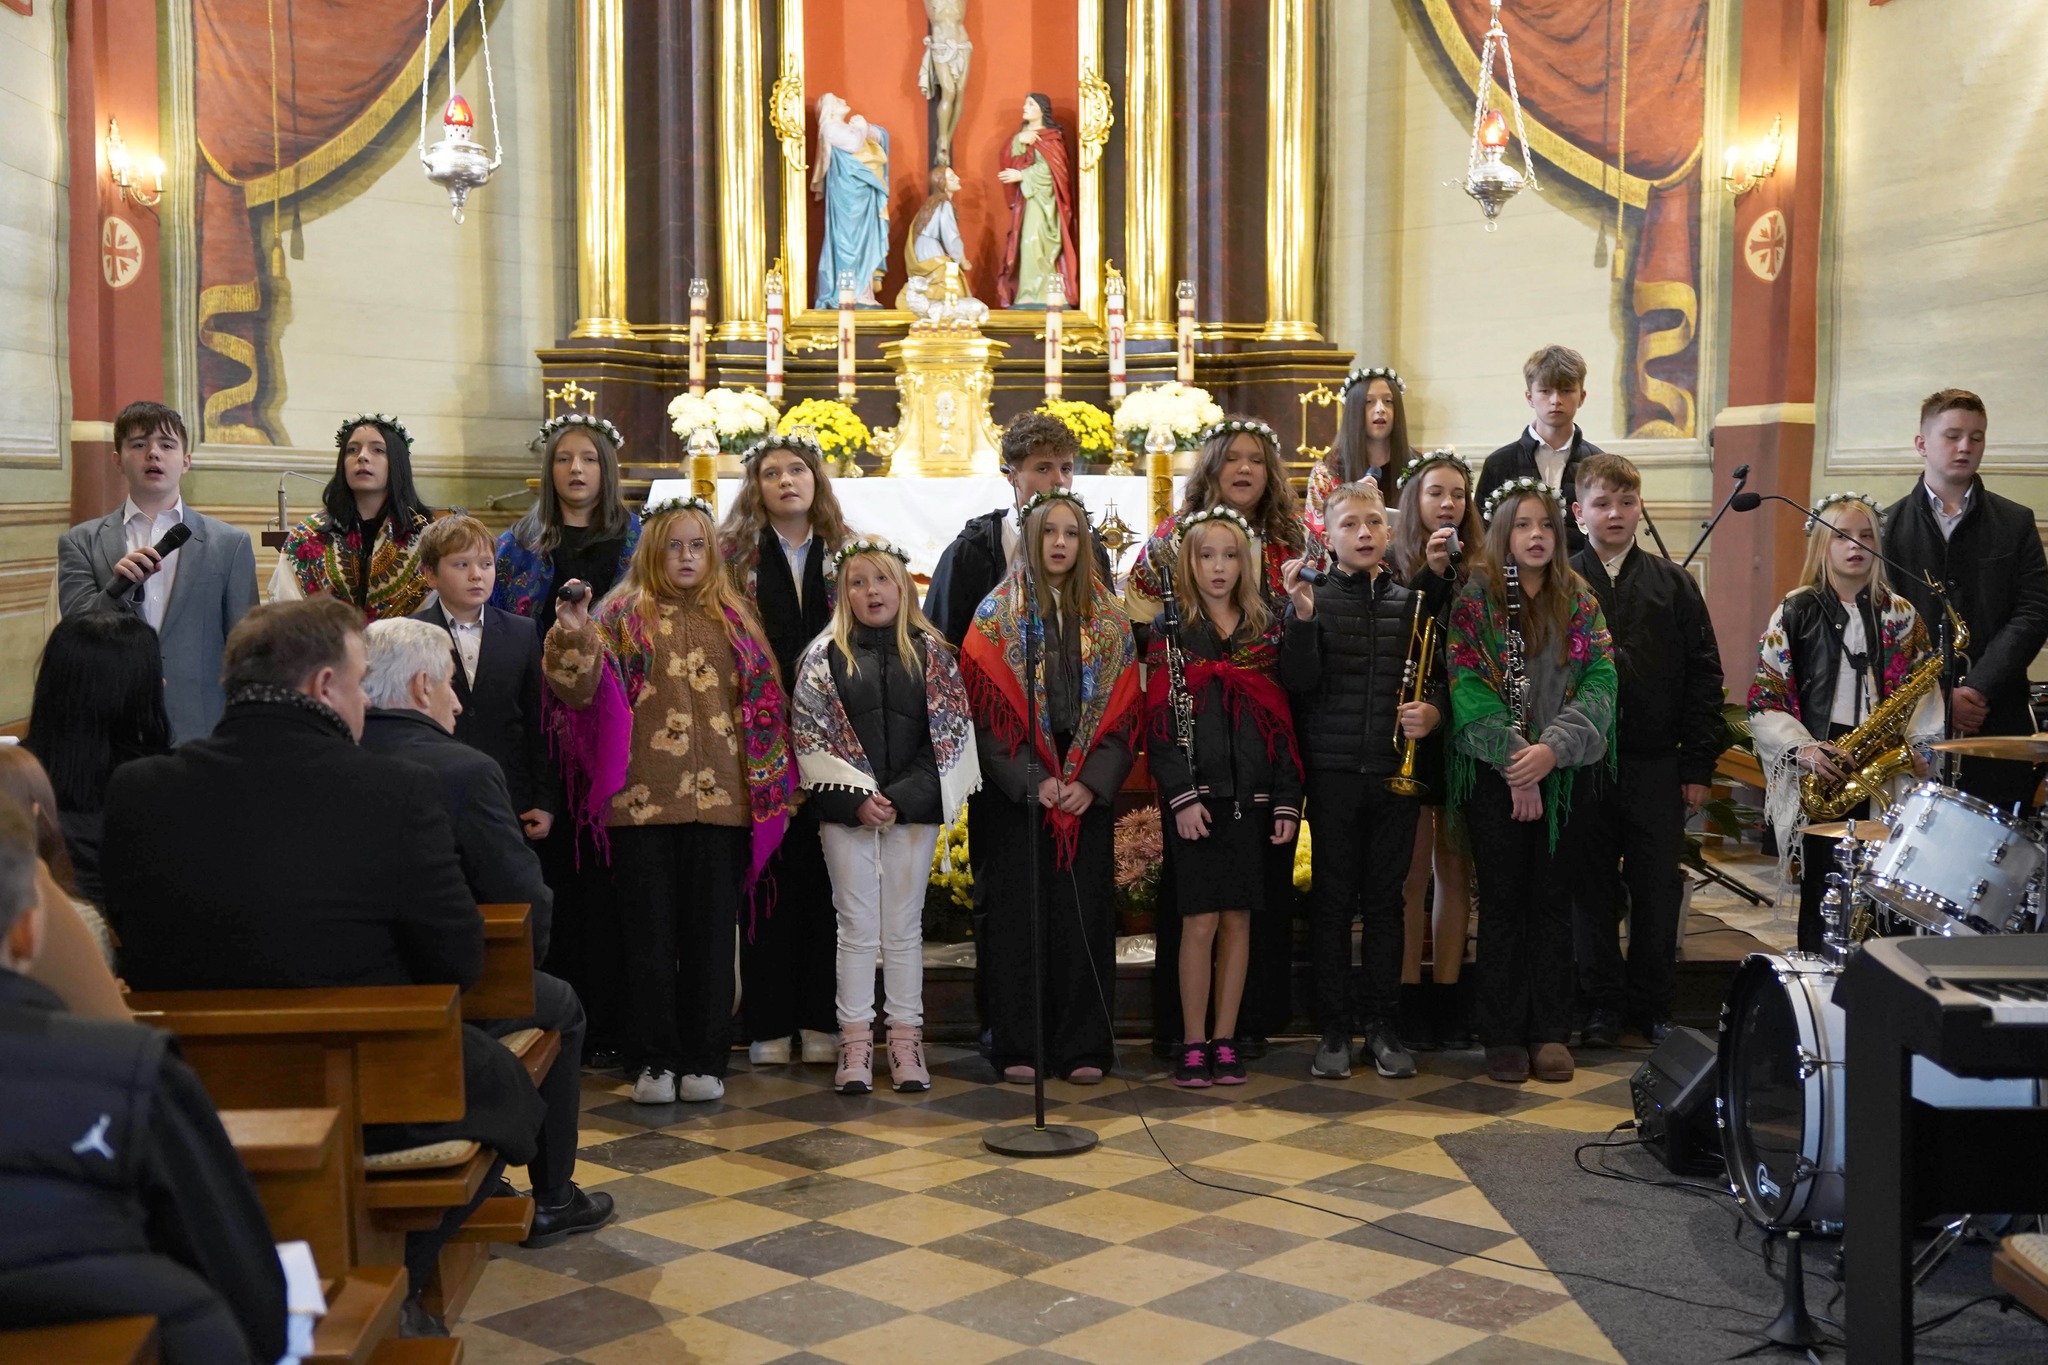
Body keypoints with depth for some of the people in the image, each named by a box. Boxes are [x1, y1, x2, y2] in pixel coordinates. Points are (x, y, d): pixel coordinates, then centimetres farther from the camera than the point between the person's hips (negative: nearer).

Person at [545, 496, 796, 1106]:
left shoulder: (735, 618, 12)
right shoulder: (623, 615, 5)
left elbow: (763, 702, 16)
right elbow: (580, 688, -7)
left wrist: (764, 785, 9)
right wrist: (573, 640, -25)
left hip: (720, 801, 2)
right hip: (642, 800, -2)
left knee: (711, 936, 6)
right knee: (650, 935, 3)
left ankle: (704, 1061, 15)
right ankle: (653, 1062, 11)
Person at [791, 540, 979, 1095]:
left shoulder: (932, 654, 5)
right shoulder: (824, 657, 4)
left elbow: (949, 732, 1)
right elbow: (810, 735, -1)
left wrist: (903, 797, -9)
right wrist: (857, 798, -11)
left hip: (913, 809, 1)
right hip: (847, 809, -1)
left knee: (904, 929, 6)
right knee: (857, 929, 2)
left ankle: (905, 1040, 13)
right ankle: (856, 1043, 8)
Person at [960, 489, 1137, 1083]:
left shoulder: (1109, 622, 9)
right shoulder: (996, 617, 2)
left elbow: (1121, 713, 4)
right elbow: (986, 711, -5)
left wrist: (1092, 783, -9)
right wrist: (1031, 781, -14)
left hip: (1088, 796, 2)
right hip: (1015, 791, -2)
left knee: (1084, 916, 2)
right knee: (1018, 917, 0)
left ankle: (1082, 1046, 9)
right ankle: (1018, 1047, 8)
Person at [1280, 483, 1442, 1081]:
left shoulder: (1412, 601, 8)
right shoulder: (1314, 597, 0)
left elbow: (1436, 679, 13)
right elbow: (1300, 681, -12)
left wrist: (1430, 712, -8)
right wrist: (1302, 615, -24)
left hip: (1396, 771, 3)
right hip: (1334, 772, -2)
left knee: (1386, 900, 8)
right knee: (1333, 901, 3)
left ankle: (1382, 1027, 17)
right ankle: (1334, 1031, 11)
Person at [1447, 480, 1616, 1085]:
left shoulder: (1581, 603, 7)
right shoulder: (1473, 601, -2)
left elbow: (1599, 682, -3)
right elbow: (1468, 688, -10)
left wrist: (1553, 747, -17)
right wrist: (1513, 760, -18)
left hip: (1562, 773, 2)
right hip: (1493, 773, -2)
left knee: (1552, 898, 6)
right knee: (1502, 899, 3)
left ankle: (1551, 1031, 14)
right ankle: (1502, 1035, 10)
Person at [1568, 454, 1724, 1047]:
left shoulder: (1673, 584, 6)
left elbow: (1704, 675, 4)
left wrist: (1699, 765, -1)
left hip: (1657, 764, 1)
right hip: (1582, 763, -1)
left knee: (1658, 890, 6)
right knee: (1592, 889, 6)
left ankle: (1653, 1004, 20)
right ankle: (1604, 1004, 17)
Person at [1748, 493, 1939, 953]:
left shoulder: (1900, 615, 10)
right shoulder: (1795, 612, 3)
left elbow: (1924, 687, 8)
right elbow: (1765, 694, -1)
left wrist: (1915, 743, -8)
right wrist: (1802, 748, -14)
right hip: (1818, 772, -2)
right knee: (1821, 888, 1)